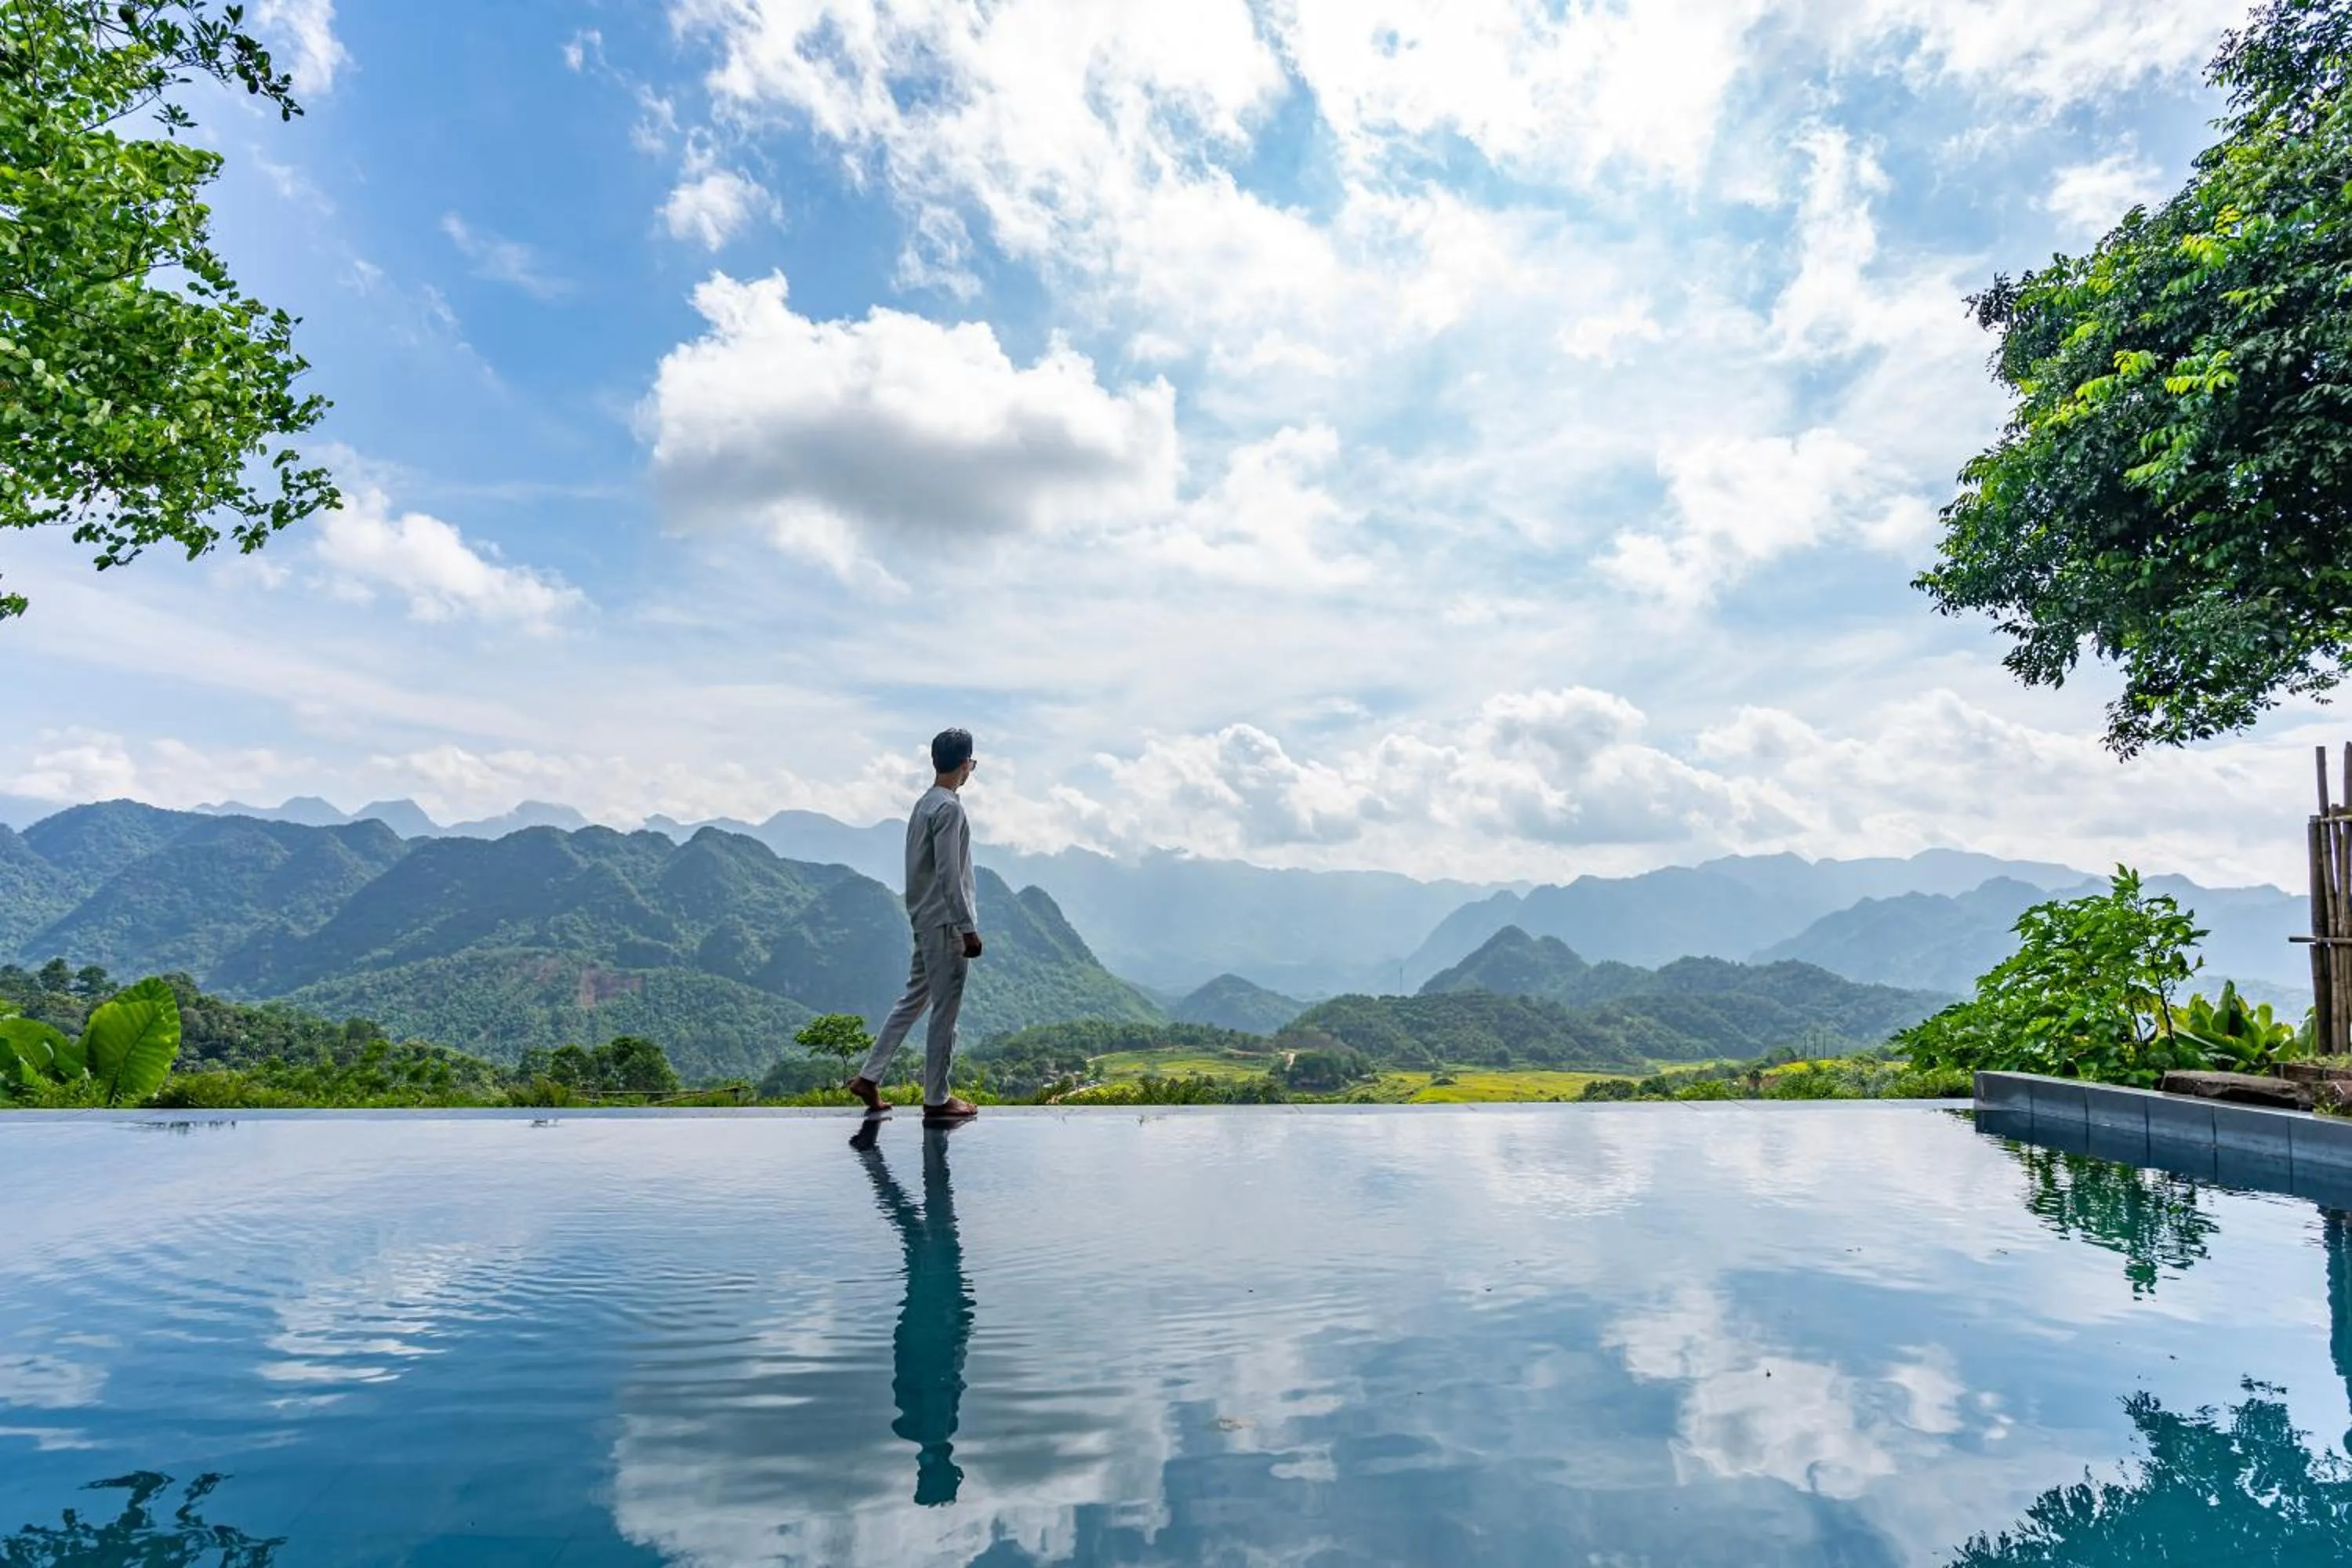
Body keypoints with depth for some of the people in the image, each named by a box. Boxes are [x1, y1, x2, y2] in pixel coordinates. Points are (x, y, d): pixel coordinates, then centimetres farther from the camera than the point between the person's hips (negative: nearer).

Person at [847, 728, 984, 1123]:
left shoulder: (925, 804, 13)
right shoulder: (949, 808, -17)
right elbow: (949, 875, -22)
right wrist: (968, 928, -19)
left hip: (926, 921, 10)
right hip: (946, 924, -10)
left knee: (914, 999, 16)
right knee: (945, 1010, -2)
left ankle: (870, 1078, 18)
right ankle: (936, 1099, 6)